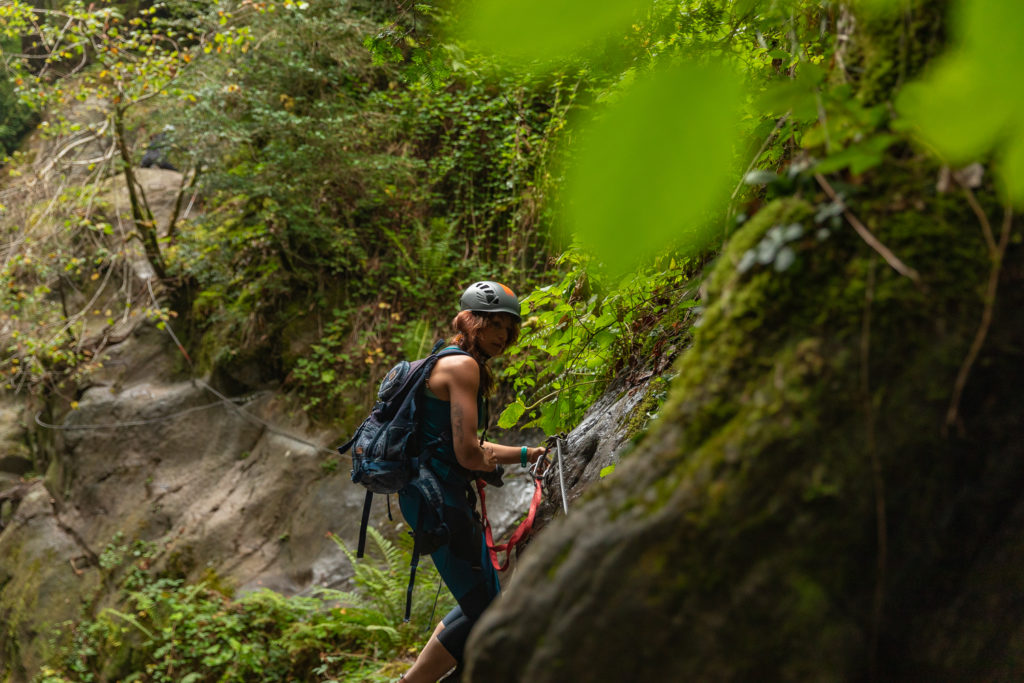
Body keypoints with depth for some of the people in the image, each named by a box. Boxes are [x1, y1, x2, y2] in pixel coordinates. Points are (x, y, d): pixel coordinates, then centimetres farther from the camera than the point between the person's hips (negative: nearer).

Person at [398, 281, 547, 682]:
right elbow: (467, 453, -20)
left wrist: (527, 454, 19)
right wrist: (493, 461, 1)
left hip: (443, 495, 11)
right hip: (437, 497, -11)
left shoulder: (450, 363, 19)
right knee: (484, 612, -7)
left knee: (482, 604, 17)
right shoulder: (462, 366, -12)